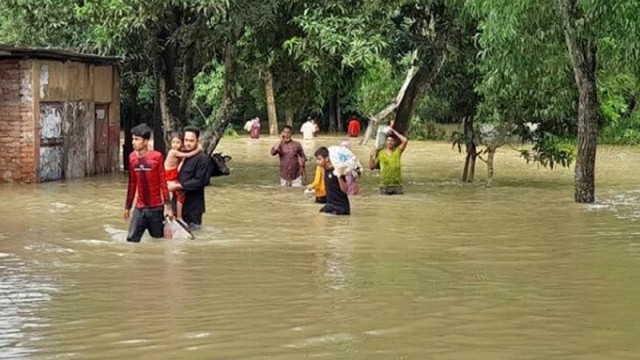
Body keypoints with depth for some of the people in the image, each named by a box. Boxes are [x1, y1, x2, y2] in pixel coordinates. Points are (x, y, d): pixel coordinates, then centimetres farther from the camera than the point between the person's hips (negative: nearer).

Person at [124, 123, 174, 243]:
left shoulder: (157, 157, -10)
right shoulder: (132, 157, 3)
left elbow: (163, 183, -9)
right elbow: (132, 184, 12)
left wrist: (168, 206, -13)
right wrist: (127, 206, 14)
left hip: (156, 208, -4)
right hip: (139, 208, 4)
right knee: (131, 240, -7)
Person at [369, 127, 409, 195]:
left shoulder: (397, 151, 3)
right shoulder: (380, 153, 3)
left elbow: (405, 141, -10)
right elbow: (372, 166, 4)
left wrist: (394, 132, -6)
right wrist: (371, 157, -12)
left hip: (397, 184, 0)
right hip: (384, 185, 0)